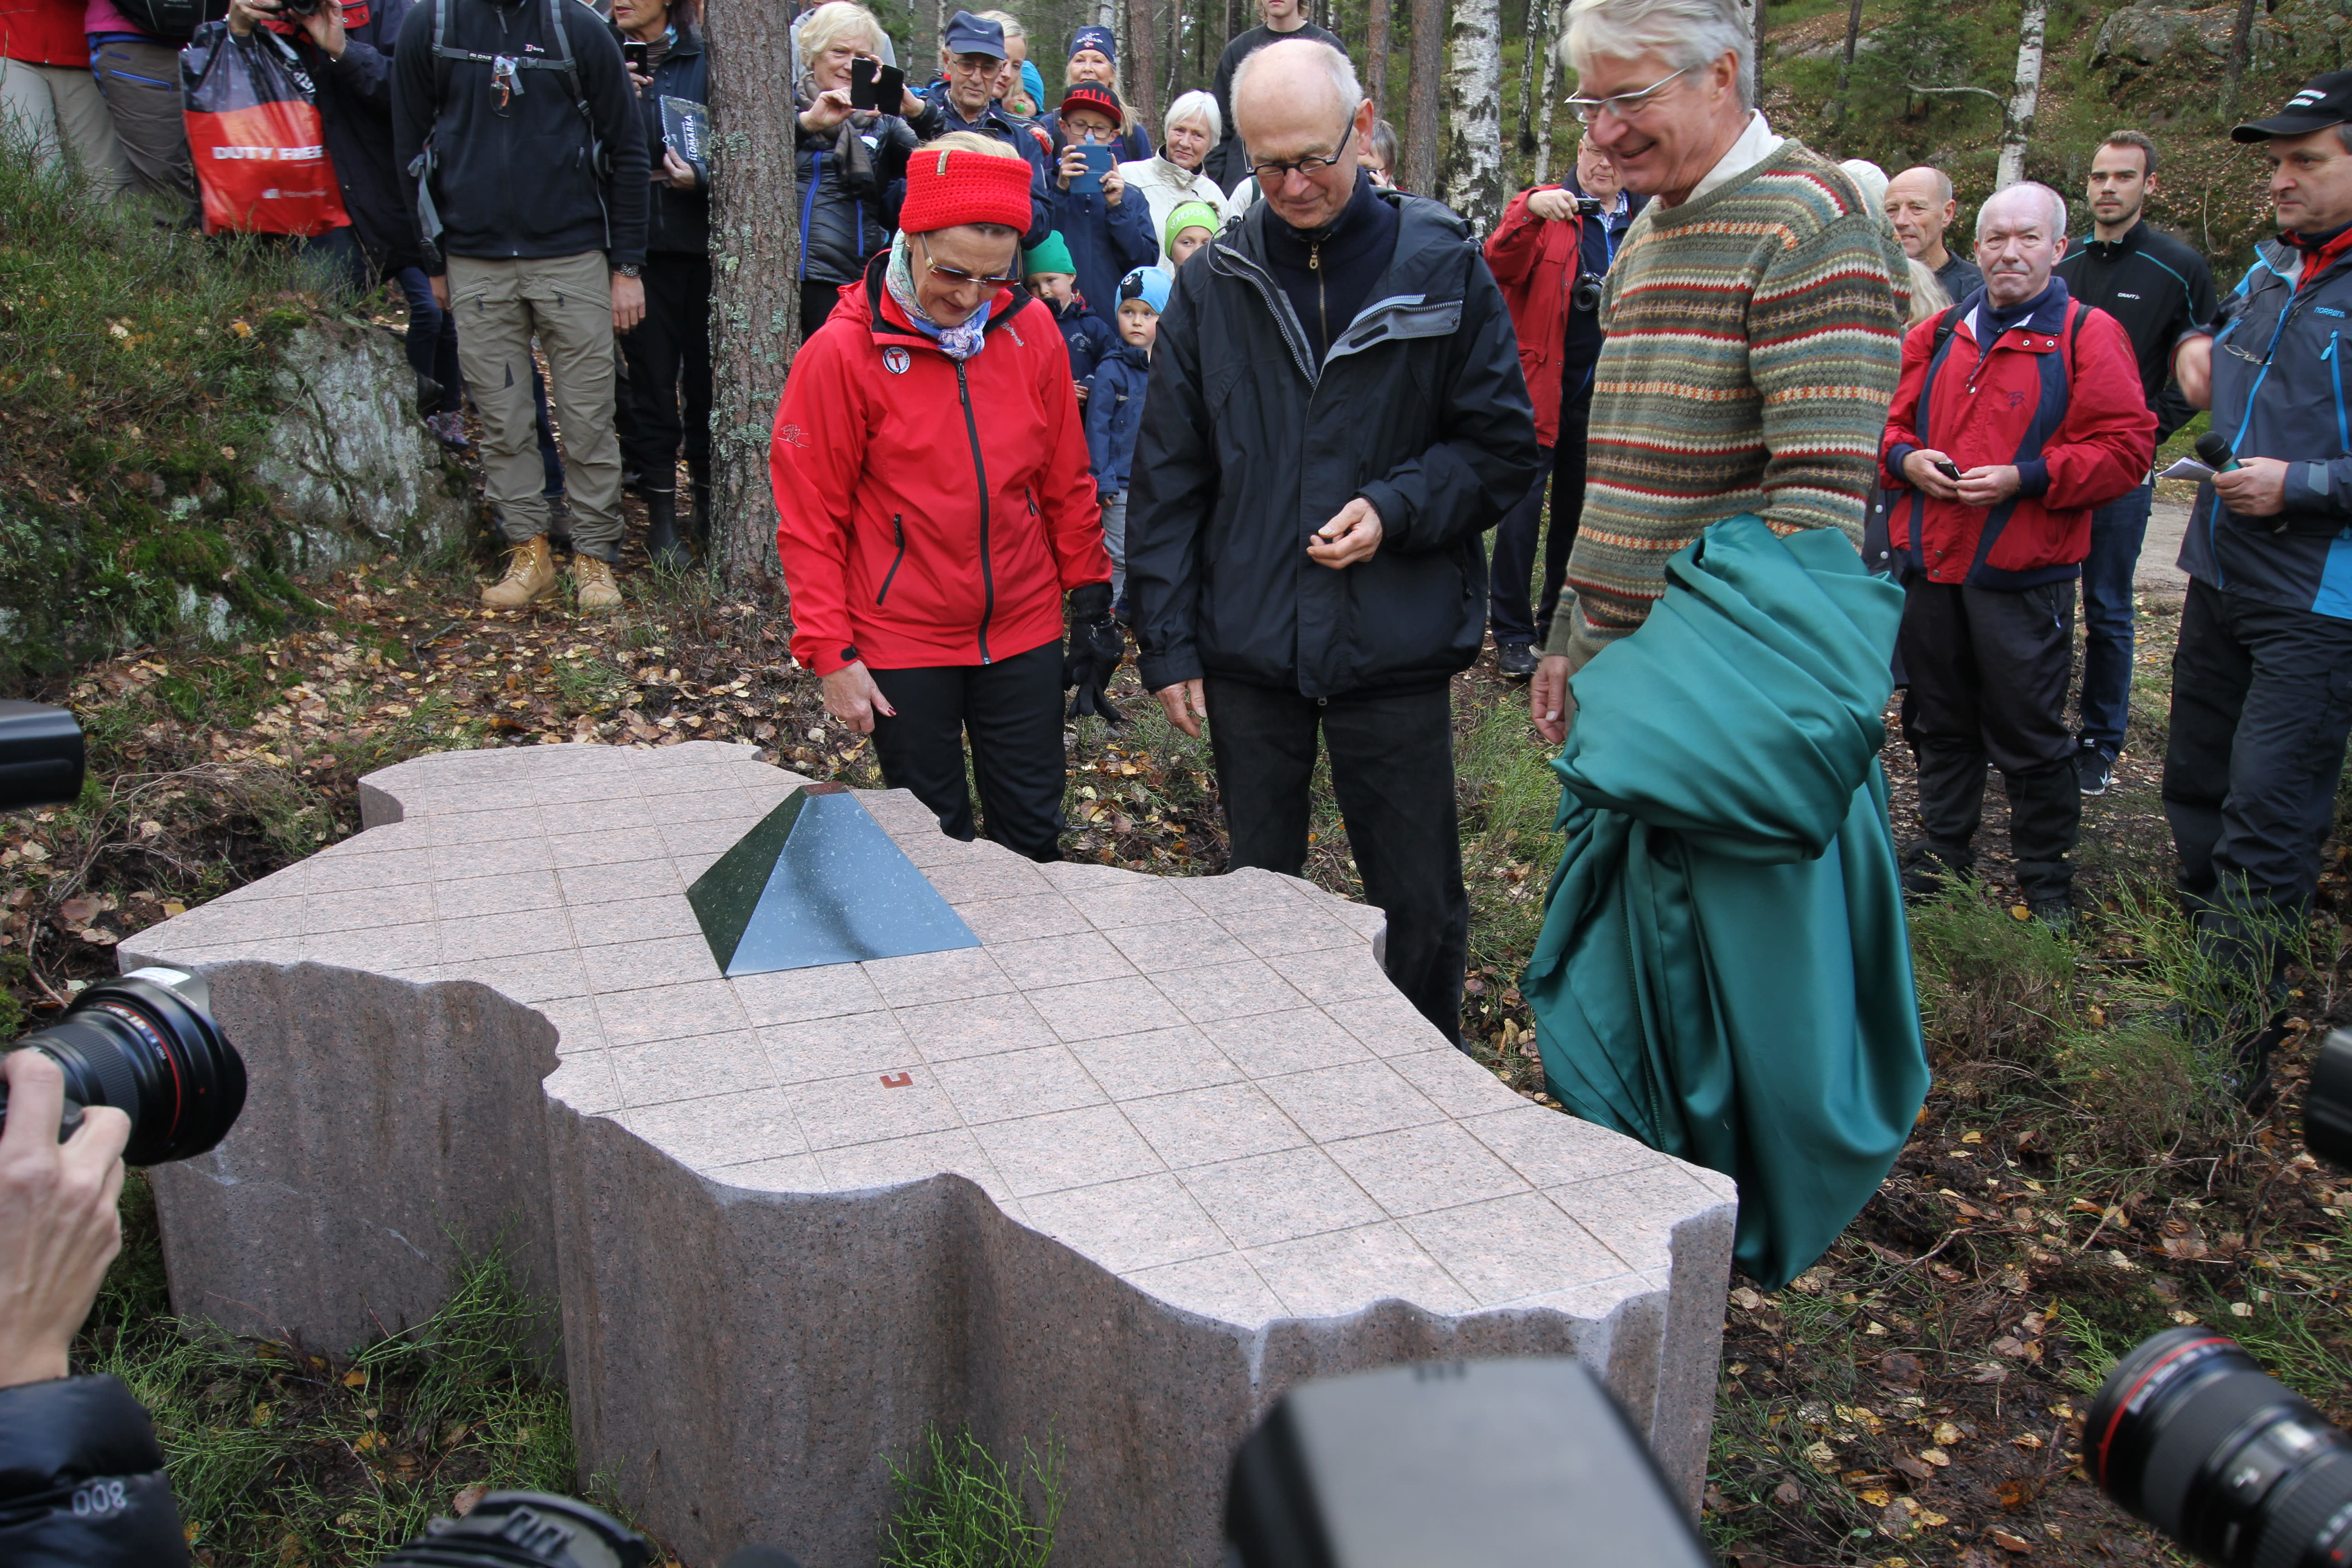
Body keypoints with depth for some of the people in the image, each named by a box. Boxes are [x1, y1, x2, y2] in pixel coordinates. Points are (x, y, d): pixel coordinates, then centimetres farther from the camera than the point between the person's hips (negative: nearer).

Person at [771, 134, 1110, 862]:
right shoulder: (843, 351, -12)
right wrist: (830, 651, -10)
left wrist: (1089, 594, 9)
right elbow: (810, 519, -8)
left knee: (1034, 829, 13)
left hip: (1024, 634, 3)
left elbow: (1066, 479, 9)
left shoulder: (1029, 330, -2)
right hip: (904, 647, -3)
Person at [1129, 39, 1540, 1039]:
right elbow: (1166, 479, 4)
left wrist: (1396, 508, -16)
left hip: (1397, 649, -2)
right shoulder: (1213, 283, 2)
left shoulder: (1443, 268, -2)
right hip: (1248, 650, 2)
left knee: (1420, 909, 7)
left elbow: (1504, 446, 1)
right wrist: (1167, 644, 1)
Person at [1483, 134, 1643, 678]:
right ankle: (1512, 633, 4)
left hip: (1604, 401, 4)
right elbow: (1501, 265, -20)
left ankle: (1559, 622, 28)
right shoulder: (1542, 209, -2)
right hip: (1537, 389, -4)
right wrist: (1530, 211, -35)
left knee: (1577, 513, 13)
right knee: (1523, 508, -5)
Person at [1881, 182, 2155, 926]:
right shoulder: (1937, 335, 11)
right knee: (1939, 722, 16)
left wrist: (2025, 478, -18)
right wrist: (1907, 459, -5)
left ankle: (2047, 879, 17)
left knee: (2029, 735, 2)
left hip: (2024, 576, -5)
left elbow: (2126, 447, -8)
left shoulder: (2089, 335, -3)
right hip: (1930, 561, 5)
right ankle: (1944, 850, 31)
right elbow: (1891, 420, 17)